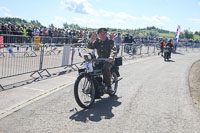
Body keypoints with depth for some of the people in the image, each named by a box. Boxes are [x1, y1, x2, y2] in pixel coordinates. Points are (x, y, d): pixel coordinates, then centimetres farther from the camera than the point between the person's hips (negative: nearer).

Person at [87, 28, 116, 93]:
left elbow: (112, 49, -16)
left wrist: (111, 56, -38)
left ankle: (109, 86, -21)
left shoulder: (110, 41, 0)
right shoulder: (97, 42, 11)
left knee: (105, 68, -35)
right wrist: (91, 39, -20)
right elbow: (90, 47, -2)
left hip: (108, 60, -4)